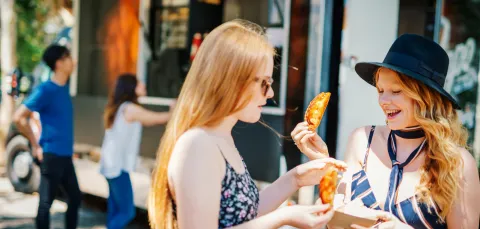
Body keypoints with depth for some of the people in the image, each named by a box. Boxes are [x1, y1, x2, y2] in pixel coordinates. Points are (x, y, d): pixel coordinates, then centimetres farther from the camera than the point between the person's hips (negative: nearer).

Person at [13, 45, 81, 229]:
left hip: (66, 155, 8)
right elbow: (18, 117, -16)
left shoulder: (64, 88, 9)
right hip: (52, 155, -8)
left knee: (75, 197, 16)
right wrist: (36, 146, -12)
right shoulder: (45, 90, -14)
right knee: (46, 202, 1)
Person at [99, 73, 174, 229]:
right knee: (127, 211, -7)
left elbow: (147, 122, 20)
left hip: (113, 164, 9)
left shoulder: (119, 107, 13)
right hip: (118, 166, -9)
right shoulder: (129, 108, -14)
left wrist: (173, 113, 19)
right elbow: (159, 119, -7)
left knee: (116, 209, 11)